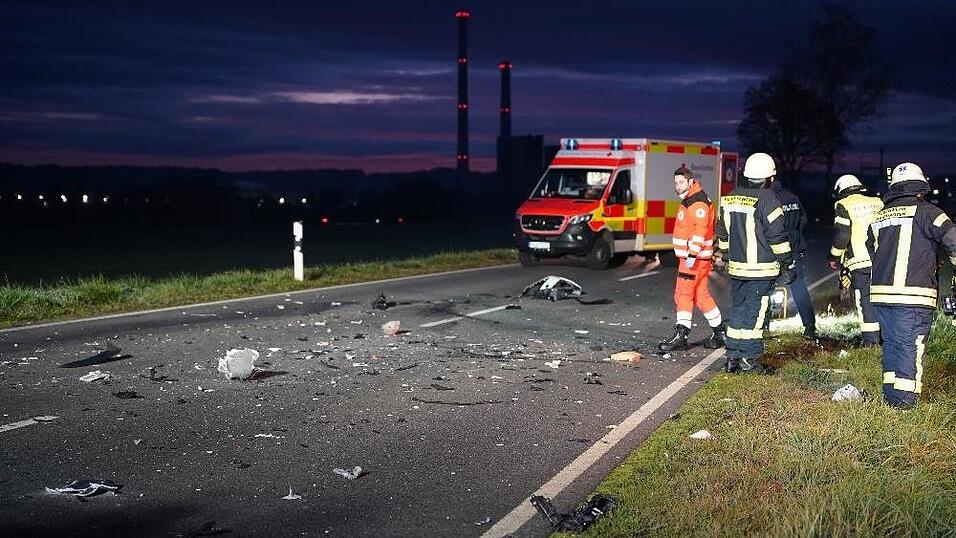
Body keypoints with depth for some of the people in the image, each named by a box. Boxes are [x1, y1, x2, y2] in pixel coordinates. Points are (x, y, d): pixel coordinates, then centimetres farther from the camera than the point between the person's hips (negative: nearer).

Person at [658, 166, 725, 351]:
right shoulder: (688, 201, 18)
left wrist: (692, 254, -29)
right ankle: (720, 332, 20)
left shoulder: (699, 203, -14)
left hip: (695, 258, -10)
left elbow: (701, 231, -24)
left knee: (683, 294, -9)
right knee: (701, 295, 13)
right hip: (688, 257, 10)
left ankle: (681, 335, -8)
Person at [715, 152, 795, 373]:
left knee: (737, 309, 14)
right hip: (761, 270, -6)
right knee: (755, 312, 0)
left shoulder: (730, 198, 8)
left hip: (736, 267, 6)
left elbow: (723, 233, 17)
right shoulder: (767, 200, -12)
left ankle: (732, 357, 16)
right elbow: (778, 237, -11)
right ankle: (749, 359, 4)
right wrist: (787, 265, -3)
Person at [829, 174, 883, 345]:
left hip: (860, 262, -5)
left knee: (865, 301, 0)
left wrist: (834, 257, 5)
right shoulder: (877, 202, 17)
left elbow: (842, 235, -8)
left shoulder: (843, 205, 0)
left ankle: (871, 342, -2)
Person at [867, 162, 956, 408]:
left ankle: (890, 395, 18)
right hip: (914, 295, -6)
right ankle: (904, 400, -2)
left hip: (880, 291, 6)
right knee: (910, 345, -2)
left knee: (891, 343, 15)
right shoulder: (925, 212, -4)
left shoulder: (878, 218, 16)